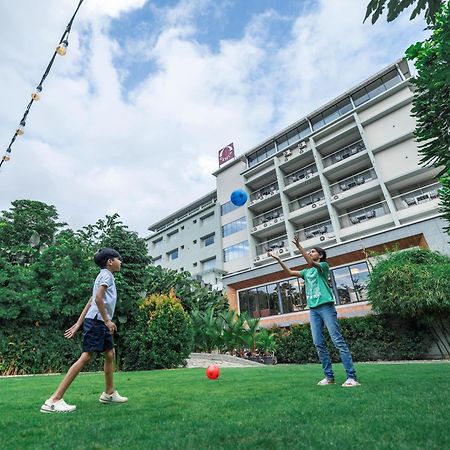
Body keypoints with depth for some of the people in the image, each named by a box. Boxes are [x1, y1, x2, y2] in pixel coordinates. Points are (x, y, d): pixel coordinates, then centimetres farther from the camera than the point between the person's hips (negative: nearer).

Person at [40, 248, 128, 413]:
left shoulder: (104, 276, 22)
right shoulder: (106, 275, -7)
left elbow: (90, 301, 20)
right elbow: (98, 299, -20)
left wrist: (78, 323, 19)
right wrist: (107, 321, -17)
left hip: (100, 323, 10)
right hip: (97, 321, -10)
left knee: (110, 354, 14)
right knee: (85, 357, -9)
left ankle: (109, 393, 25)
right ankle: (54, 400, -3)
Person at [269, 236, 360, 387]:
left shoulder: (324, 265, 3)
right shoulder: (306, 272, 21)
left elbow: (312, 263, -17)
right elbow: (290, 272, 17)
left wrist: (299, 247, -20)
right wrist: (278, 259, 11)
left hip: (326, 307, -6)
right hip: (313, 310, 6)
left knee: (338, 341, -6)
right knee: (318, 343, 4)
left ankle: (352, 377, -2)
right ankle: (329, 377, 12)